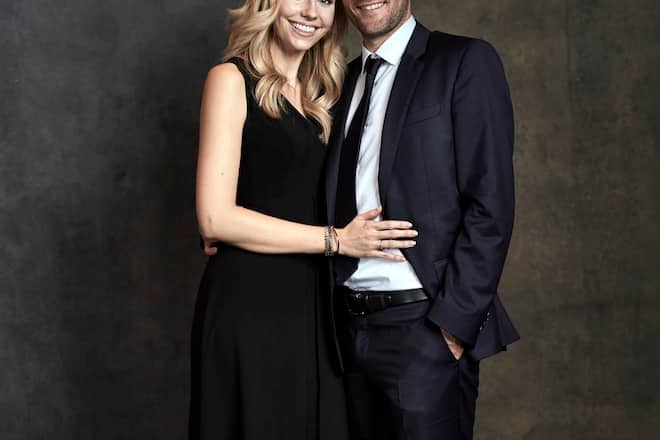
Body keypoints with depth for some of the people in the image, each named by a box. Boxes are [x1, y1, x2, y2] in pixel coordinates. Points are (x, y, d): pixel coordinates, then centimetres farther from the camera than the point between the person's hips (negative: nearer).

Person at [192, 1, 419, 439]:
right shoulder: (232, 80, -5)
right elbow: (215, 217, -13)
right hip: (249, 303, -6)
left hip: (314, 305, 6)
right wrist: (337, 239, -12)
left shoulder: (321, 95, 16)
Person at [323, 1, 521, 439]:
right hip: (352, 327, 6)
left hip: (426, 326, -5)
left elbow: (490, 206, -11)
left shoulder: (465, 61, -5)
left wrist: (453, 323, -14)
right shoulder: (346, 80, 14)